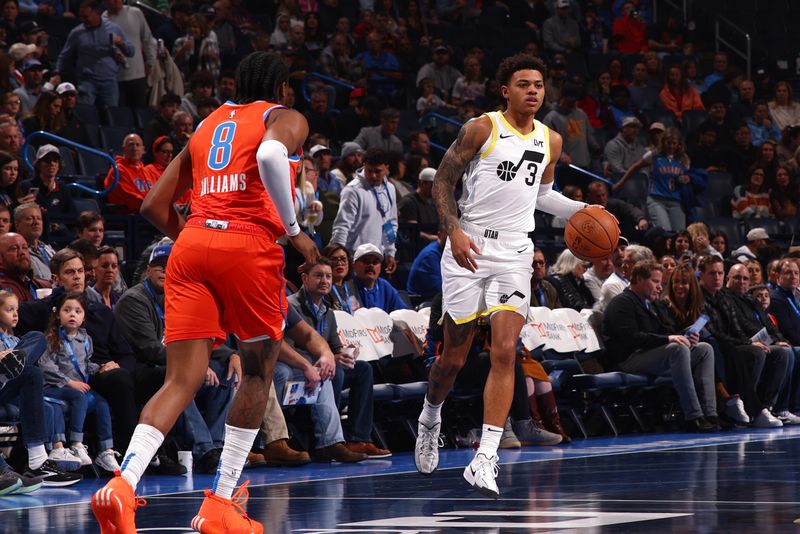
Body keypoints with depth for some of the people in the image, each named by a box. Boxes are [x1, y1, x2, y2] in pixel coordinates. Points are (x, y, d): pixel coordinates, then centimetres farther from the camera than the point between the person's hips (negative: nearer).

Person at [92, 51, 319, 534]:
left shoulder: (207, 126, 27)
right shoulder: (286, 119, 10)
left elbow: (155, 205, 23)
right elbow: (271, 155, -17)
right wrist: (294, 230, -8)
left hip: (192, 243, 4)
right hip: (251, 246, -4)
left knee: (182, 381, -2)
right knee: (258, 373, 14)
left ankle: (123, 481, -27)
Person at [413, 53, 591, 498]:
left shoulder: (551, 141, 10)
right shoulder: (482, 129, -5)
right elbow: (443, 181, -3)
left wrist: (582, 210, 11)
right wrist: (453, 229, -16)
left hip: (514, 253, 3)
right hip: (469, 248, -3)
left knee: (505, 352, -14)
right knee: (454, 356, 5)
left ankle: (485, 460, -17)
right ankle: (431, 417, 38)